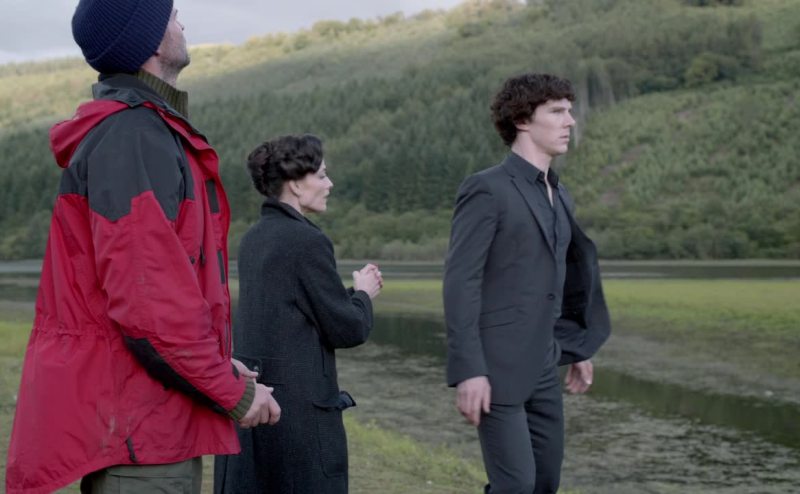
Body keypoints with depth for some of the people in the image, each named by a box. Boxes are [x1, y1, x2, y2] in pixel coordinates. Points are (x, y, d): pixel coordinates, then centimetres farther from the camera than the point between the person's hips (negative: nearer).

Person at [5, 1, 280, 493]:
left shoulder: (146, 129, 17)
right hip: (136, 426, -10)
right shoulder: (131, 137, -16)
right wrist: (233, 392, -14)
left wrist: (217, 367, 12)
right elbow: (145, 296, -23)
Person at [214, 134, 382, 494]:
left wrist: (349, 292, 14)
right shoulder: (308, 241, -14)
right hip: (299, 404, -8)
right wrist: (363, 294, 7)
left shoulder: (254, 238, 11)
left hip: (248, 396, 8)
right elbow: (348, 330, -12)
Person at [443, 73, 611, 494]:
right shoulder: (486, 190, -13)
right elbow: (460, 283, -18)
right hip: (495, 369, -9)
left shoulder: (558, 196, 14)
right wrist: (468, 371, -23)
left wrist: (578, 349, 22)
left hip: (541, 367, 9)